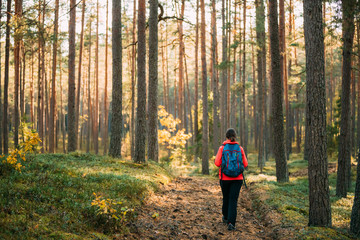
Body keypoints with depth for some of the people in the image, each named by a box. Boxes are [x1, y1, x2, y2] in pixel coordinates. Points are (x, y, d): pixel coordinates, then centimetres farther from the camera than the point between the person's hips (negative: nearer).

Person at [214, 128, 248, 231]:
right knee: (233, 200, -1)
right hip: (237, 178, 0)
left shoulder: (222, 148, -7)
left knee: (226, 197, 20)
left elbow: (217, 163, -10)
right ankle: (231, 222, -13)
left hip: (225, 178, 0)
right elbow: (245, 164, 0)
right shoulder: (240, 148, -2)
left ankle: (226, 217, 38)